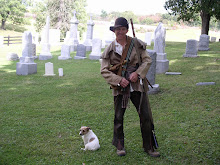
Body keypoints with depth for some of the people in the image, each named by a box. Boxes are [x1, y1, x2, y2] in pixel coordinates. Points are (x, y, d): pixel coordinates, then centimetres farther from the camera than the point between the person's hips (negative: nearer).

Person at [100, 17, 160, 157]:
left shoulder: (136, 44, 3)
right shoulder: (110, 49, 2)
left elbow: (147, 60, 2)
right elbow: (104, 70, -1)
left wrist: (137, 73, -14)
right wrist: (119, 80, -14)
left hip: (137, 84, 1)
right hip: (120, 87, 0)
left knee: (146, 116, 1)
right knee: (119, 117, 7)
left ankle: (149, 146, 16)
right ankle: (119, 146, 25)